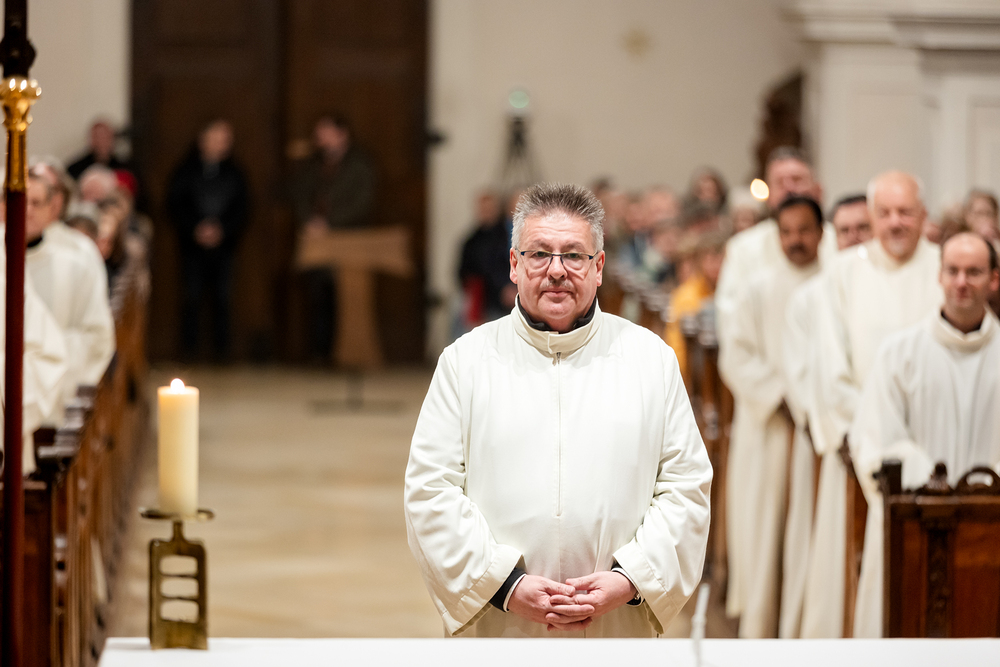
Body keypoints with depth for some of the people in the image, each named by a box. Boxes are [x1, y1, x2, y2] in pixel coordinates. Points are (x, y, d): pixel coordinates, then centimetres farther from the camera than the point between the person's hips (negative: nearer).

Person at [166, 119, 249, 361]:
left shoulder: (234, 174, 9)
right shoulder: (187, 171, 5)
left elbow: (242, 210, 6)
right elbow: (175, 205, 2)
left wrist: (222, 230, -8)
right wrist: (195, 230, -10)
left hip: (224, 244, 1)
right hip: (193, 245, -1)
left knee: (222, 298, -2)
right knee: (191, 296, -4)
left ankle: (221, 348, 4)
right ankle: (188, 348, 3)